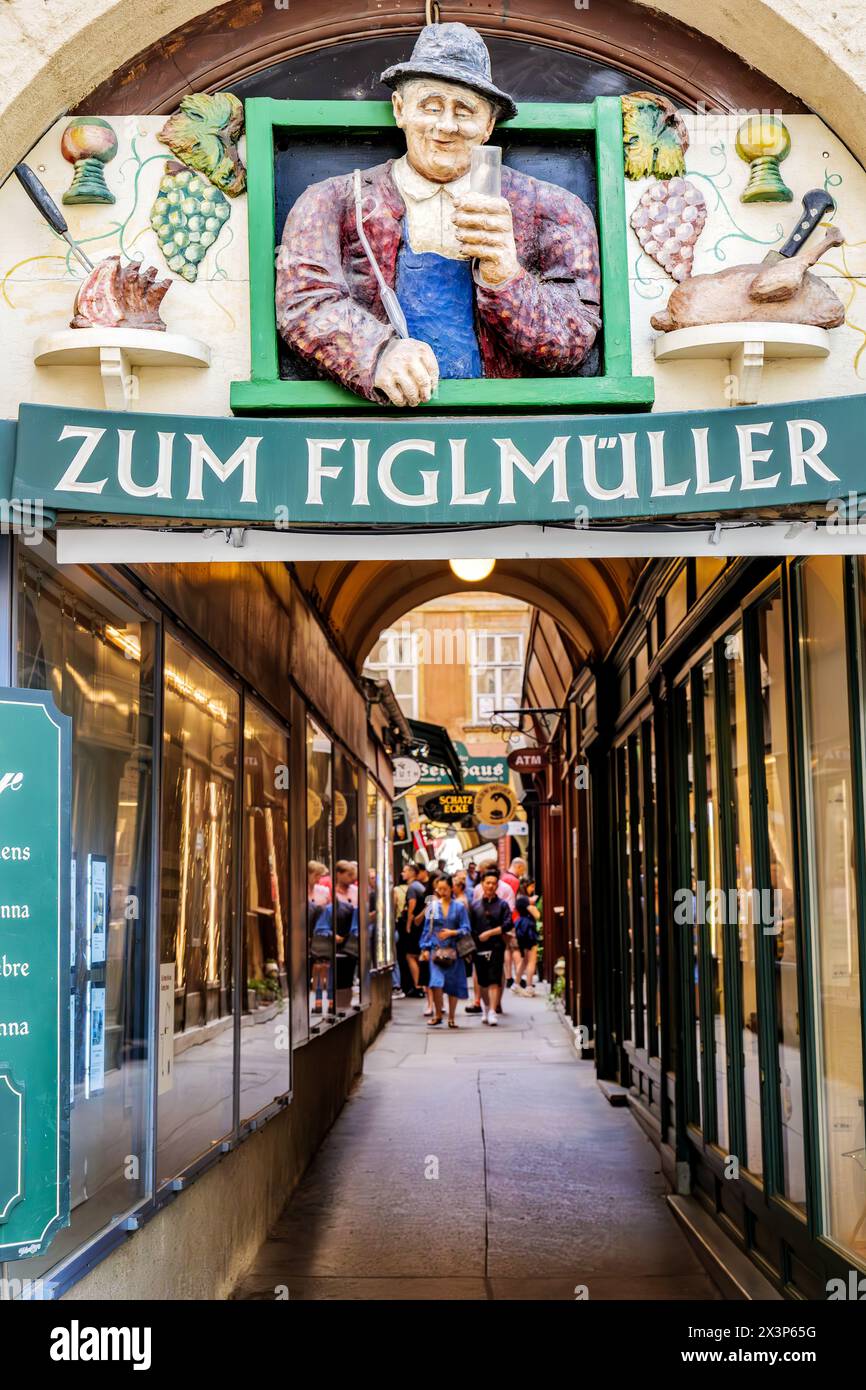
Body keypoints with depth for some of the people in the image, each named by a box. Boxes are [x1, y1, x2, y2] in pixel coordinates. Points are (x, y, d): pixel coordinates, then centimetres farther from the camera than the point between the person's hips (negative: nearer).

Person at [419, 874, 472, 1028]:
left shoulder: (459, 907, 4)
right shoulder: (433, 907, 8)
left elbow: (466, 929, 1)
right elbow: (427, 929, 11)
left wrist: (452, 932, -14)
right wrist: (425, 948, 5)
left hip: (453, 950, 0)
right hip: (436, 950, 0)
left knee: (453, 984, 3)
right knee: (436, 983, -13)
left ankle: (451, 1018, 16)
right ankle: (437, 1015, 2)